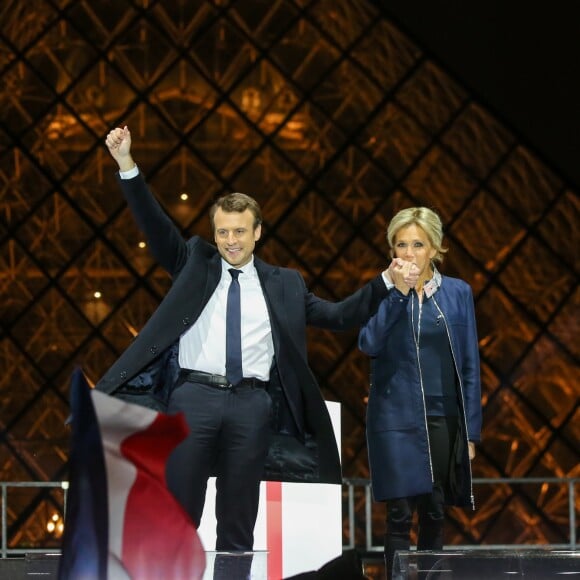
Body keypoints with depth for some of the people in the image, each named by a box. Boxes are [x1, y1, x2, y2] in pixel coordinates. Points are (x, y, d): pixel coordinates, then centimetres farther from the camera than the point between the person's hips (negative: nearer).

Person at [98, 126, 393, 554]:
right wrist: (127, 166, -7)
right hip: (194, 396, -1)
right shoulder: (194, 263, 13)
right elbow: (156, 225, 4)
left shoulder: (284, 284, 15)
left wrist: (386, 282, 4)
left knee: (239, 522, 4)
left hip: (252, 405, 1)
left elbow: (340, 316, 15)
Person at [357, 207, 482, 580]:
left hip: (443, 419, 2)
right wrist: (397, 291, -19)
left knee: (434, 514, 7)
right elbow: (370, 345, -14)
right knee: (400, 515, -5)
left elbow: (470, 365, 6)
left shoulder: (458, 293, 6)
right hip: (397, 419, -2)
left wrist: (471, 430, 3)